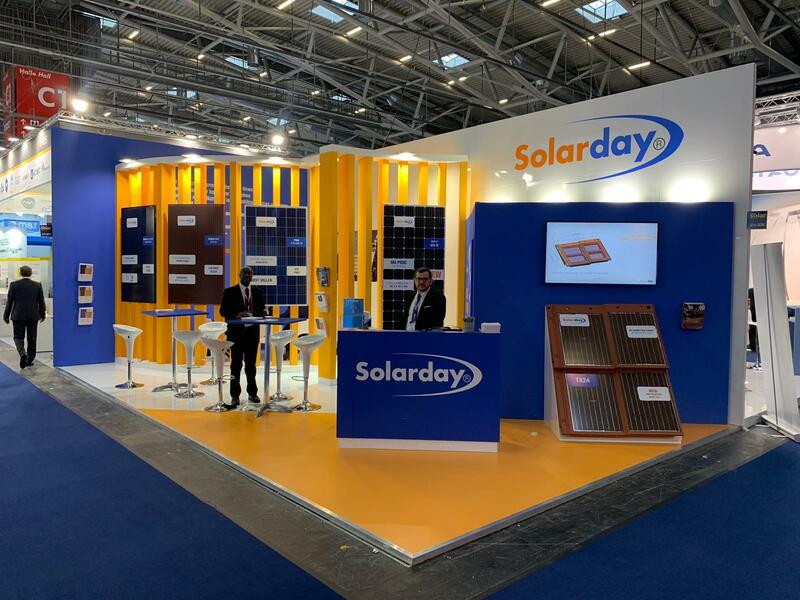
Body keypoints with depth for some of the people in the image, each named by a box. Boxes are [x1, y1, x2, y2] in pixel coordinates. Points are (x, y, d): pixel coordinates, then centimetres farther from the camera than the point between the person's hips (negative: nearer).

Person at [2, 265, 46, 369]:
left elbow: (9, 301, -1)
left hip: (18, 316, -1)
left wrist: (6, 316, 7)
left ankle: (23, 354, -17)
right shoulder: (37, 285, -2)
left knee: (18, 336, 7)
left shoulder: (14, 284, -4)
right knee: (32, 338, 9)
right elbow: (41, 302, 3)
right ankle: (29, 360, 15)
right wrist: (42, 315, 15)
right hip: (33, 316, 1)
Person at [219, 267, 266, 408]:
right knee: (236, 364, 2)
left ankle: (252, 393, 22)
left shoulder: (257, 293, 9)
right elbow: (223, 311, -3)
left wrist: (253, 315, -13)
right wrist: (237, 315, -20)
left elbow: (261, 311, 10)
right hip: (236, 332, -3)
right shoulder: (230, 292, 0)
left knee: (251, 364, 11)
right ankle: (235, 396, 10)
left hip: (252, 332, 3)